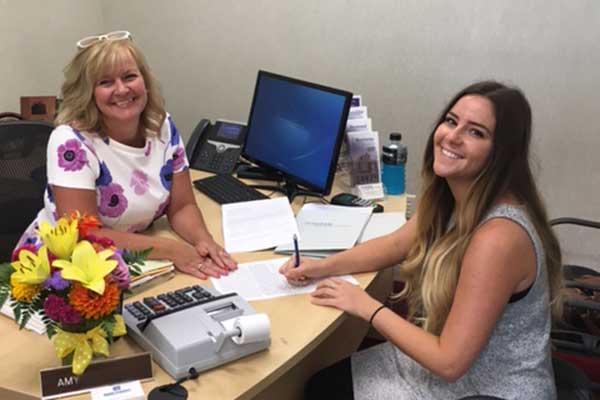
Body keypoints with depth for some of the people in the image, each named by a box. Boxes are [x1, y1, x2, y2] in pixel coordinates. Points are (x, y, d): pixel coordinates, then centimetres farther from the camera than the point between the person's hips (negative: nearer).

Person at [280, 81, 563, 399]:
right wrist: (323, 267, -4)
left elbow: (449, 361, -29)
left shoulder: (497, 236, -33)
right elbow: (396, 245, 10)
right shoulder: (451, 198, -6)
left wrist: (367, 307, -18)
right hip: (453, 363, 7)